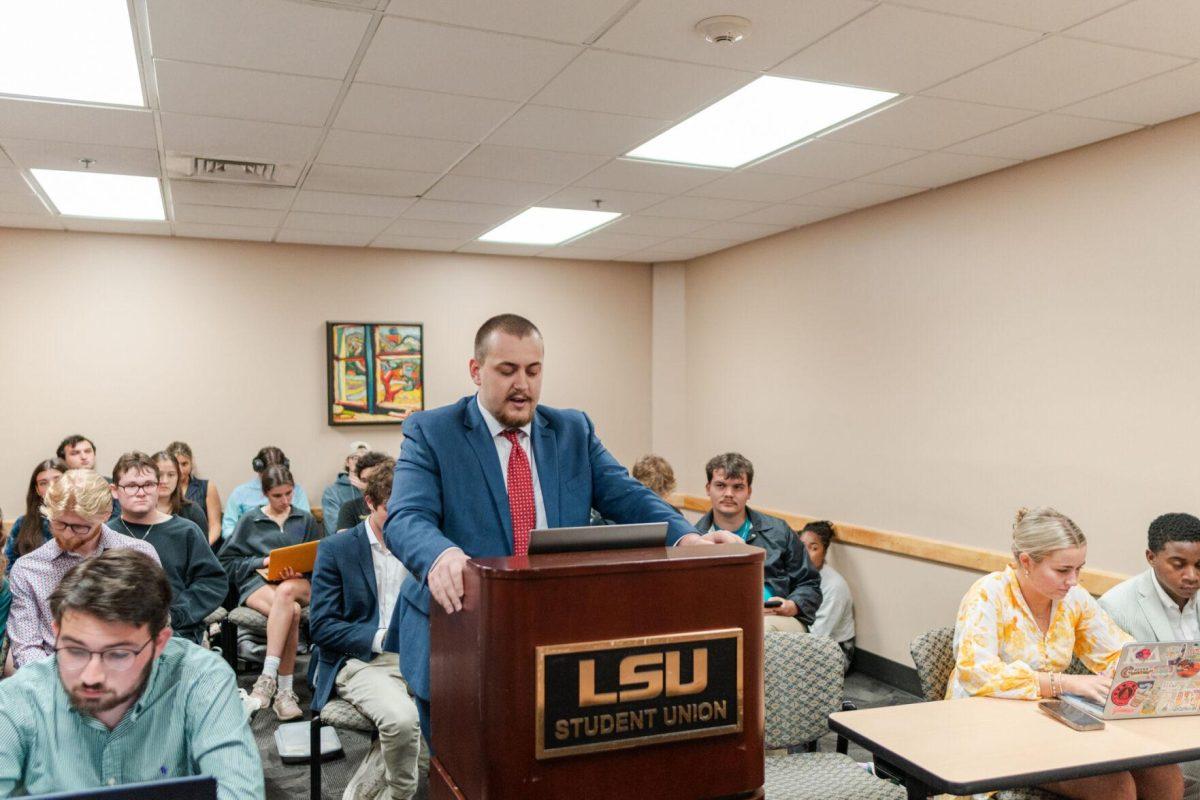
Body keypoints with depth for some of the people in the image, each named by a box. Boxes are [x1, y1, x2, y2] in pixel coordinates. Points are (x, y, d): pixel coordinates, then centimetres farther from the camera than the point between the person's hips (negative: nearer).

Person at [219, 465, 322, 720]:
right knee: (291, 611, -37)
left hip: (299, 583, 1)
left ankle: (268, 678, -44)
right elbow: (226, 561, 10)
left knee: (286, 591, -40)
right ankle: (284, 690, -39)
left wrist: (301, 570, -9)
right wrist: (262, 561, -6)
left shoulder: (305, 520, 19)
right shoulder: (250, 520, 15)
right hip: (257, 582, -1)